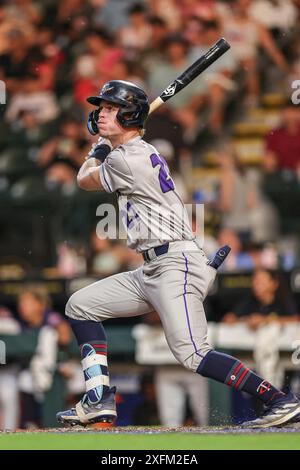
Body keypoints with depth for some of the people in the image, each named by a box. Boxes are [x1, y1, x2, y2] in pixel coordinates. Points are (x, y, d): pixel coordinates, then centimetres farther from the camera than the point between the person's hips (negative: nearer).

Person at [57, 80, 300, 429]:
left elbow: (85, 180, 9)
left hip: (176, 265, -11)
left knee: (192, 355, -22)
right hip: (152, 270, 11)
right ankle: (100, 401, 8)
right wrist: (106, 143, 33)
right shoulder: (142, 153, 18)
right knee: (80, 306, 13)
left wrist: (99, 149, 25)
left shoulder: (126, 160, -11)